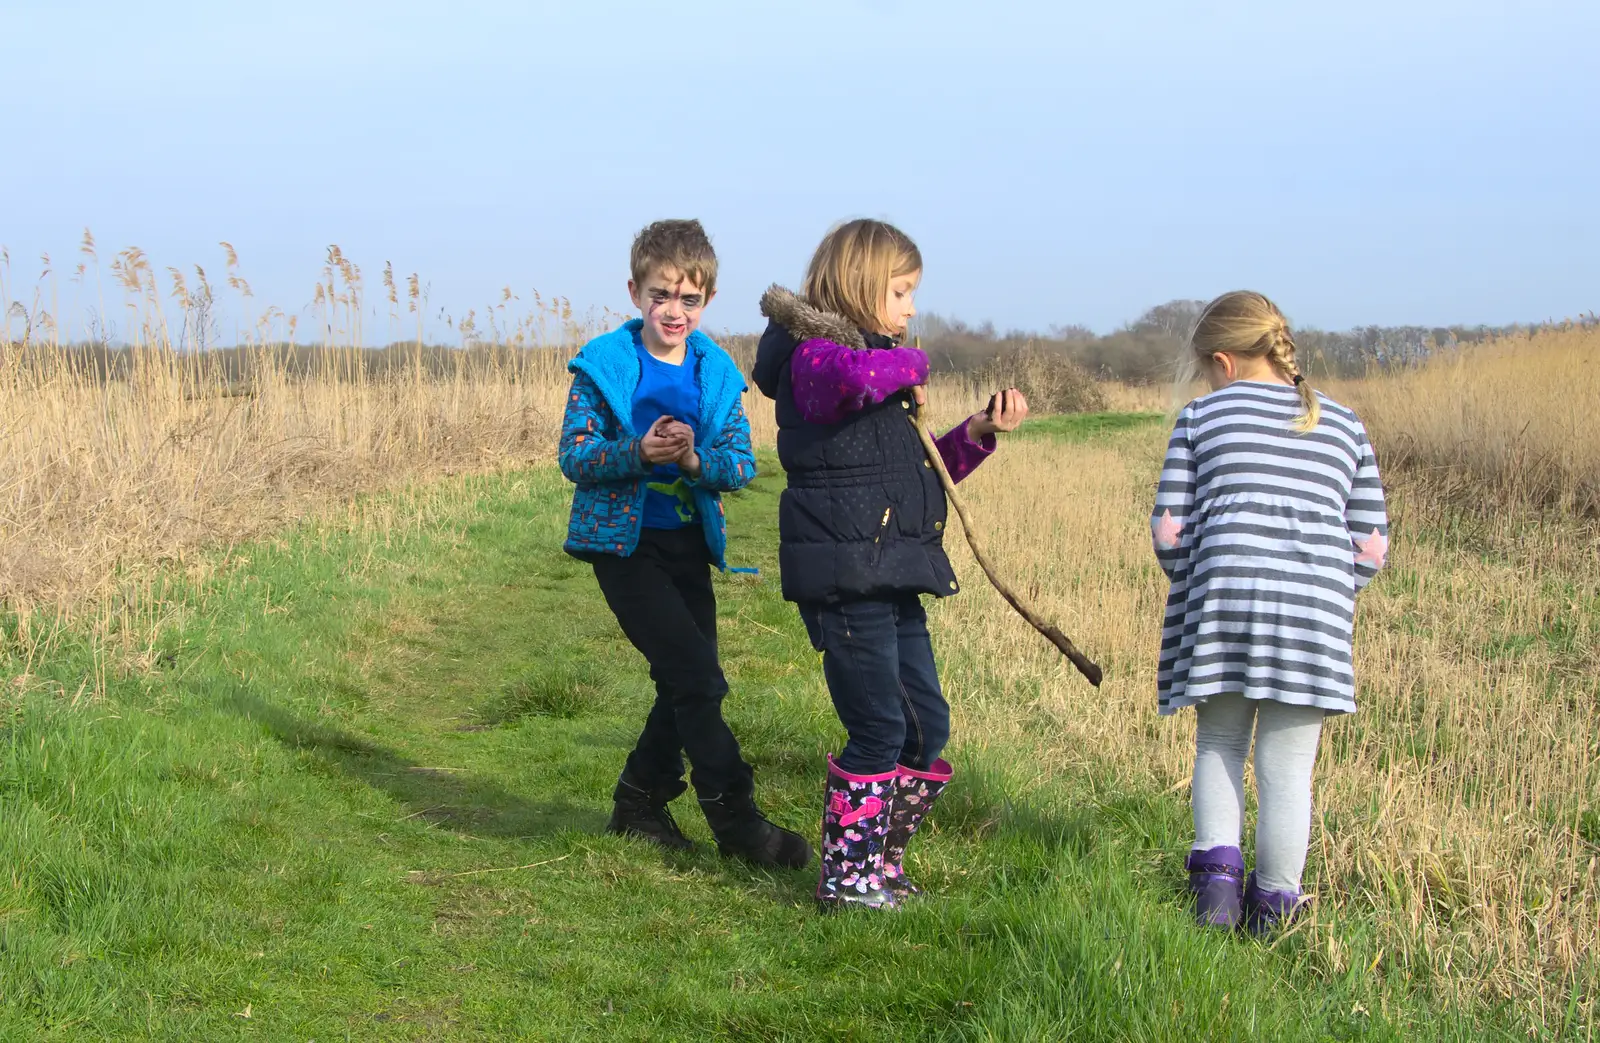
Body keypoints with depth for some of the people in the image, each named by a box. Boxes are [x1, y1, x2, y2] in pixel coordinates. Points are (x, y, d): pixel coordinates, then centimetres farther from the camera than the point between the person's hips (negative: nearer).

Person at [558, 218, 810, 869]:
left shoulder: (717, 374, 4)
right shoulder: (603, 366, -7)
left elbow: (743, 464, -1)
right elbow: (574, 457, -10)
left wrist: (696, 459, -23)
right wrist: (640, 453, -27)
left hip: (688, 544, 5)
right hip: (625, 542, -5)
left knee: (687, 685, 9)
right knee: (696, 677, -12)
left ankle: (639, 804, 27)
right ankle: (736, 820, -5)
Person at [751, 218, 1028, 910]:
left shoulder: (882, 365, 20)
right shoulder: (812, 357, -10)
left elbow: (924, 471, 28)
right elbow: (854, 375, -37)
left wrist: (978, 434, 11)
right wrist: (911, 366, -15)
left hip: (892, 580, 9)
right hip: (843, 577, -9)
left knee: (926, 724, 11)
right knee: (879, 730, -6)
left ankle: (879, 859, 24)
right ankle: (844, 878, 5)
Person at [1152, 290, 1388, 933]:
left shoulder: (1202, 417, 11)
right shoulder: (1344, 426, 18)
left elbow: (1168, 528, 4)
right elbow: (1372, 544, 13)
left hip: (1225, 594, -1)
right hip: (1320, 605, 1)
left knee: (1219, 744, 15)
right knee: (1287, 765, 6)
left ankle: (1217, 871, 0)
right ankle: (1274, 906, 9)